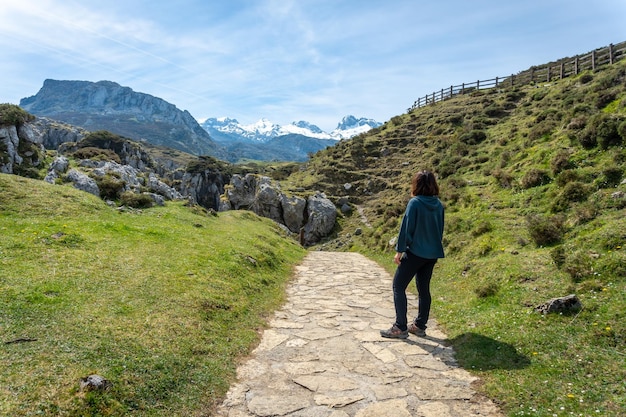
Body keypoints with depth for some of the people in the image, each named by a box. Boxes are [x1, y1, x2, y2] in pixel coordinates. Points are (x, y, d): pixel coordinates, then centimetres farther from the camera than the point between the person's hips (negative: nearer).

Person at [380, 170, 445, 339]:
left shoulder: (415, 203, -15)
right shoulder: (438, 205, 4)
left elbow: (406, 228, -14)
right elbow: (440, 229, 12)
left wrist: (399, 250, -7)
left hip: (415, 252, -7)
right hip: (433, 254, 7)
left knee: (398, 286, 3)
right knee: (424, 289, 15)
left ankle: (400, 328, 3)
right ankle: (420, 326, 23)